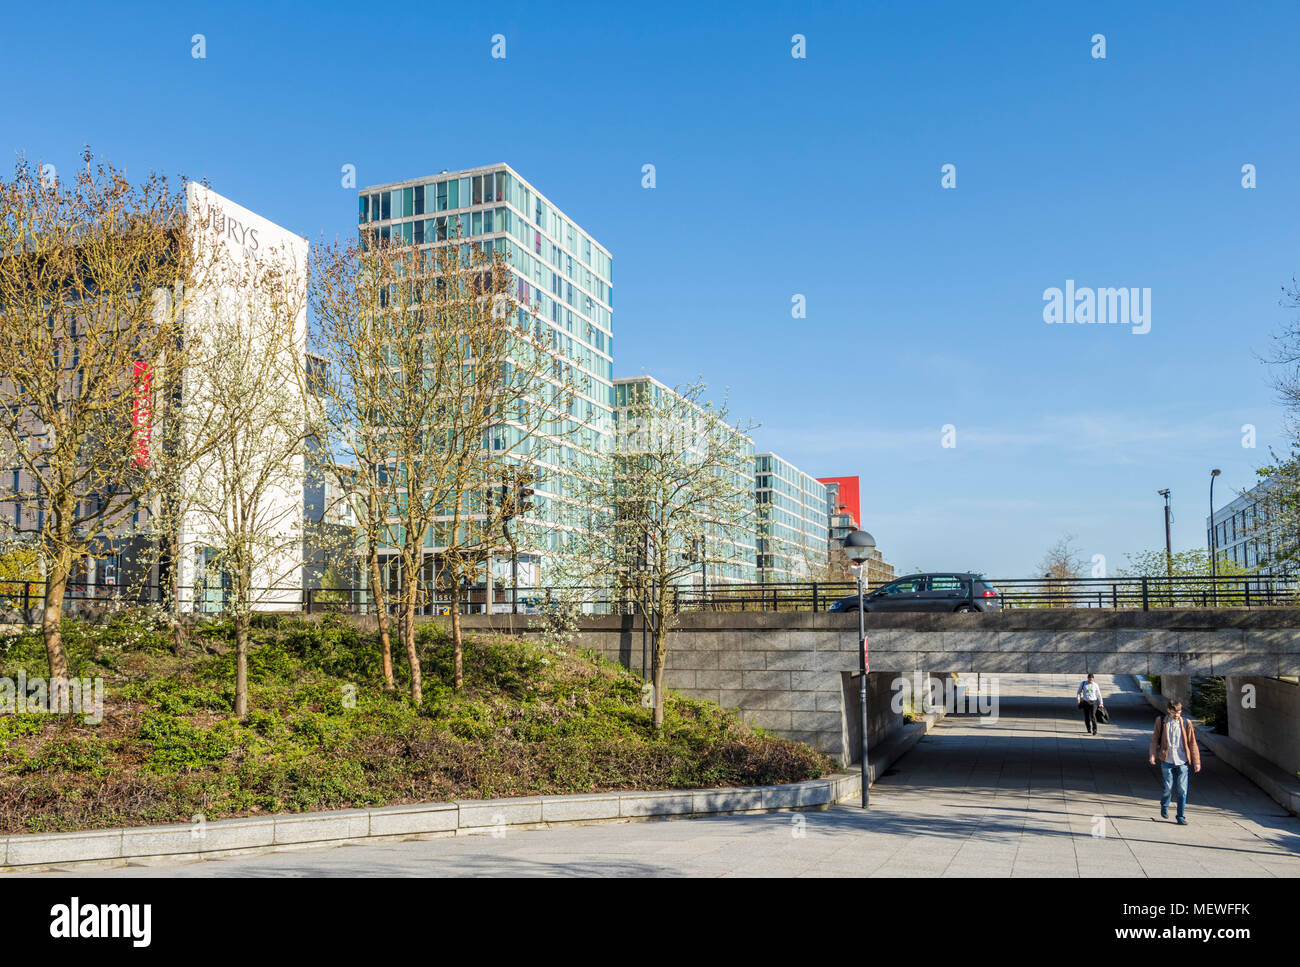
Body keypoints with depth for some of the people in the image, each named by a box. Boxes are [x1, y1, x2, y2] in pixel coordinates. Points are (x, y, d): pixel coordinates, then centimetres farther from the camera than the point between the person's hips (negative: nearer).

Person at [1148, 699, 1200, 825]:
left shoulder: (1186, 723, -2)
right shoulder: (1161, 721, -2)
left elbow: (1192, 743, 3)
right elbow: (1155, 739, 6)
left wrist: (1196, 762, 3)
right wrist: (1152, 755, -3)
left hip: (1182, 762, 0)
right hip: (1167, 761, 0)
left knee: (1182, 789, -1)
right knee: (1168, 787, 1)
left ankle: (1181, 816, 10)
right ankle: (1164, 807, 30)